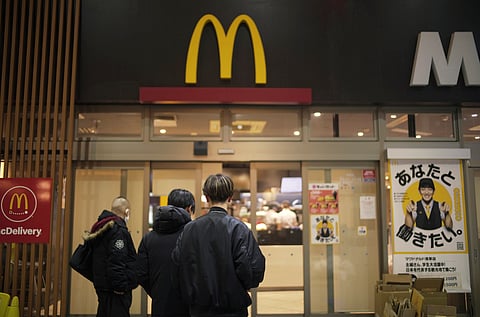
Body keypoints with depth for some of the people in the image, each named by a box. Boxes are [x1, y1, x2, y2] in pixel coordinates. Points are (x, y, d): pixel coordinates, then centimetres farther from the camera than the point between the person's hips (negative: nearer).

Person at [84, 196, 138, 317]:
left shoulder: (101, 227, 13)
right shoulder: (119, 230, -18)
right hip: (116, 290, -10)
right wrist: (120, 287, -20)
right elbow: (116, 263, -25)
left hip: (103, 287, 10)